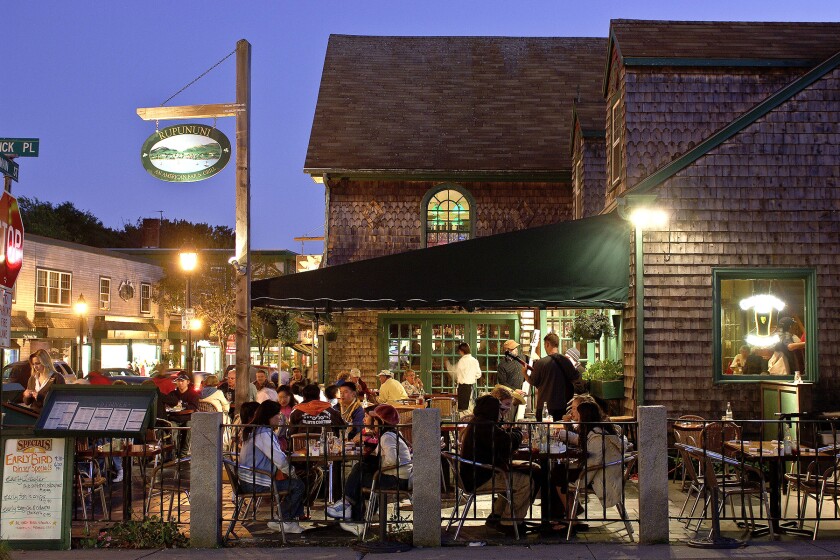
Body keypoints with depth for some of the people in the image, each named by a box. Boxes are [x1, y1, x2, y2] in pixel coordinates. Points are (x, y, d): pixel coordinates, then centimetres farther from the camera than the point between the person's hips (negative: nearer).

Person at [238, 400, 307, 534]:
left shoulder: (254, 430, 17)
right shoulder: (264, 433, -18)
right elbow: (279, 460, -20)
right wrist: (291, 471, -6)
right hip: (255, 483, -11)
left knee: (296, 482, 15)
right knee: (298, 486, -11)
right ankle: (284, 522, 2)